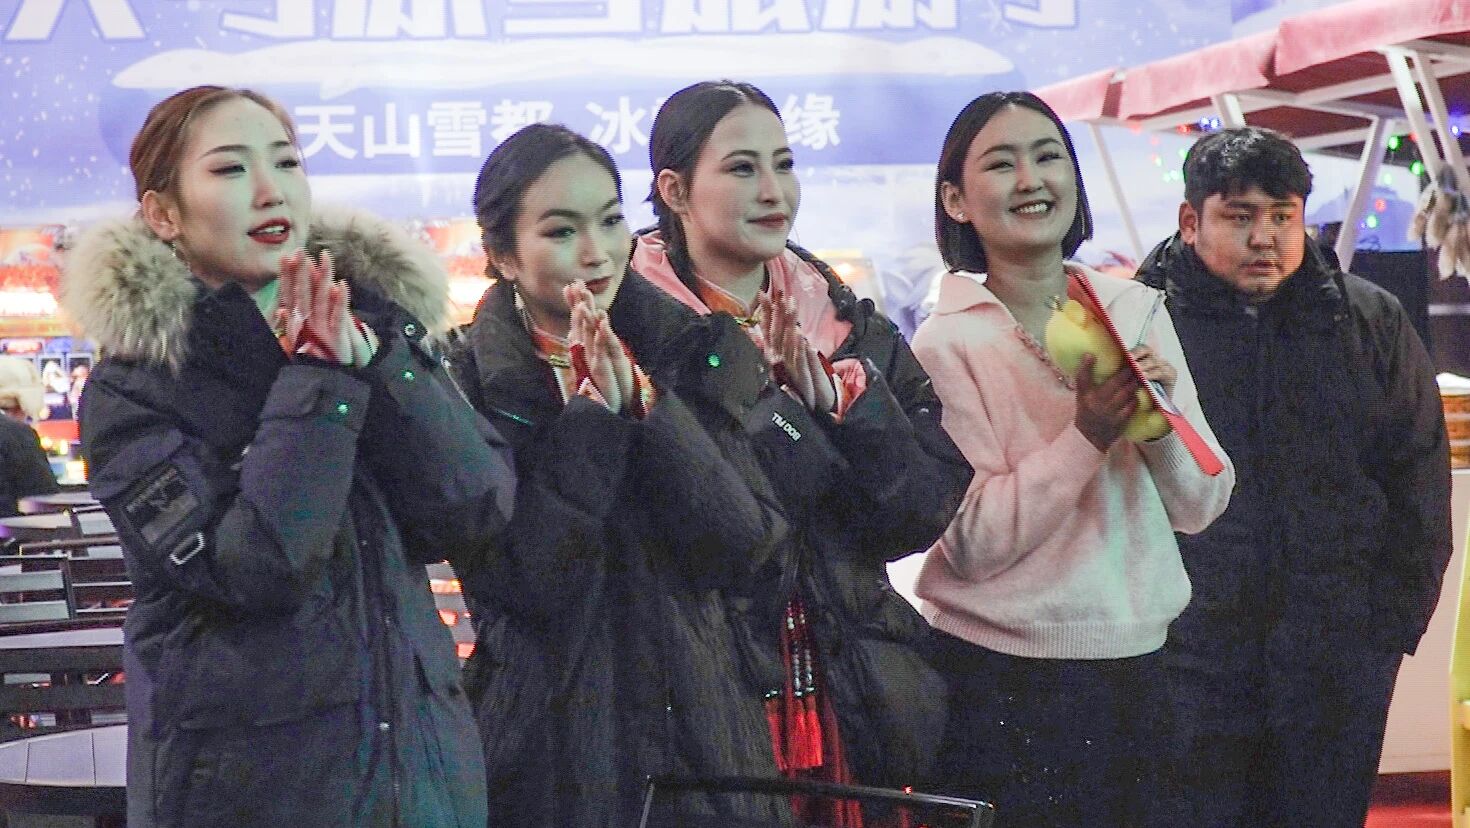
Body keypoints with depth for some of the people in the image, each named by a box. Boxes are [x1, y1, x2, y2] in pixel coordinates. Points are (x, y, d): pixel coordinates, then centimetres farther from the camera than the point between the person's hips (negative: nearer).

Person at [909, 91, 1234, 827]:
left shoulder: (1137, 312, 5)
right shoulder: (948, 343, -7)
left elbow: (1199, 507, 4)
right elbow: (971, 544, -15)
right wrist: (1087, 434, -21)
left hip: (1136, 664, 4)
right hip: (1001, 683, -4)